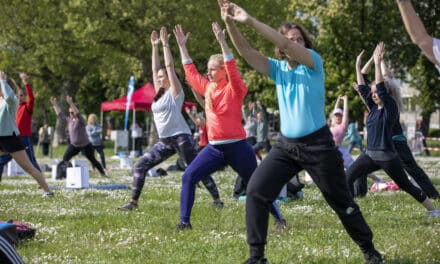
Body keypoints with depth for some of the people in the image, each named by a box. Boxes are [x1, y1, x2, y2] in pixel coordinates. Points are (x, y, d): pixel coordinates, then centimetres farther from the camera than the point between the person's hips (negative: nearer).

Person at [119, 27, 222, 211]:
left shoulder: (175, 92, -4)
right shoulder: (160, 94, 14)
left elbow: (170, 66, -10)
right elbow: (155, 68, 15)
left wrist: (165, 44, -9)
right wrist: (154, 46, 15)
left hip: (180, 137, -7)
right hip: (165, 140, 7)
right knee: (140, 166, -1)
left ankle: (217, 199, 6)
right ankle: (134, 201, 0)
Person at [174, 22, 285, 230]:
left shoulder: (235, 89, -7)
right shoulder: (208, 88, 11)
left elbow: (232, 70, -24)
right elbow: (190, 71, 18)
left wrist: (222, 42, -29)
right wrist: (182, 45, 15)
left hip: (237, 147, -5)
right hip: (214, 148, 5)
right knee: (188, 177, -10)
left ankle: (278, 218, 23)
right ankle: (184, 221, -8)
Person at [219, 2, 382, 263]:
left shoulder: (313, 62, -6)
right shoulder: (278, 69, 6)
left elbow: (288, 45, -24)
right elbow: (247, 51, -7)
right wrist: (230, 23, -24)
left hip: (318, 145, -4)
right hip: (286, 145, 4)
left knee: (341, 201, 5)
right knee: (256, 191, -10)